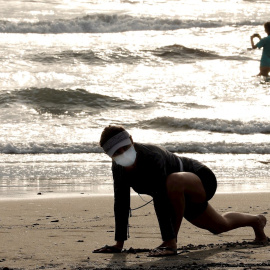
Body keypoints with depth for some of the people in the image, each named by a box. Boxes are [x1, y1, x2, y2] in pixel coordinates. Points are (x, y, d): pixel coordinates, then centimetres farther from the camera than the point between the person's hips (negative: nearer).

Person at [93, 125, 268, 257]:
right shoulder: (119, 167, -17)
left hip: (203, 182, -8)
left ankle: (171, 243, -24)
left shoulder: (152, 157, -38)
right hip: (185, 197, 8)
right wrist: (119, 244, -14)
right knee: (220, 227, 31)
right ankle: (256, 221, 64)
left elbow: (161, 201, -43)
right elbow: (121, 204, -12)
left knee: (173, 181, -42)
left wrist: (170, 241, -46)